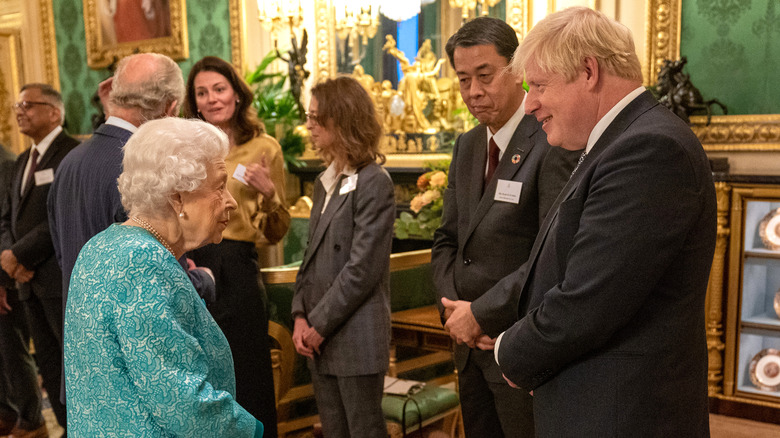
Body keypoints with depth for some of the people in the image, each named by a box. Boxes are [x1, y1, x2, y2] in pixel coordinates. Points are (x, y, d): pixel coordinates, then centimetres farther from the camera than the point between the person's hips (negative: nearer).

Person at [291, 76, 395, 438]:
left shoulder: (374, 182, -13)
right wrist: (301, 316, 3)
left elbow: (362, 268, -17)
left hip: (356, 337, -7)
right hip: (319, 339, 8)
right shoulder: (324, 182, 12)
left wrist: (320, 325, -13)